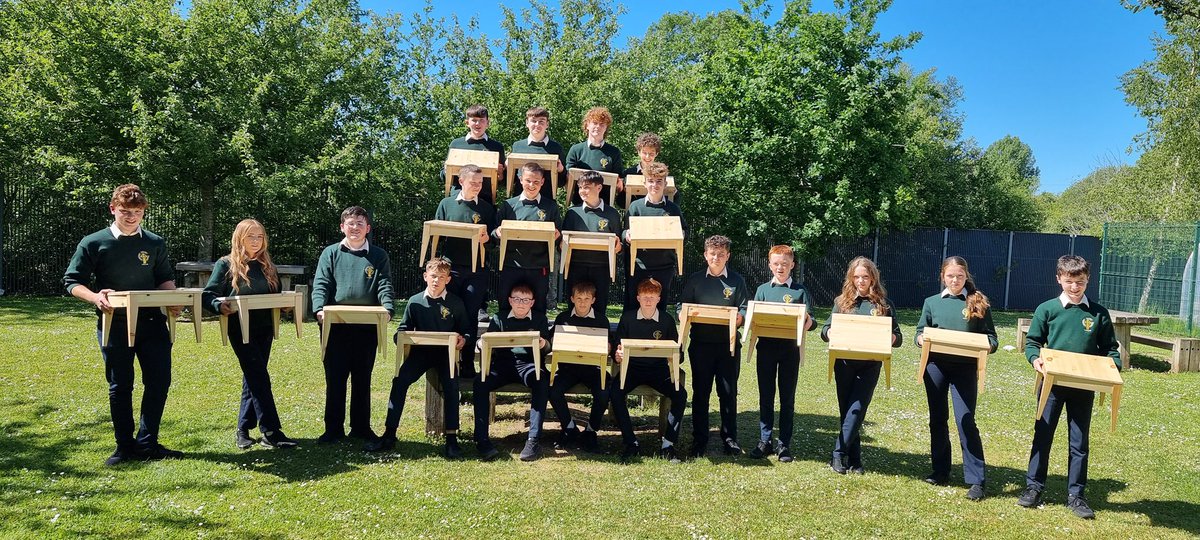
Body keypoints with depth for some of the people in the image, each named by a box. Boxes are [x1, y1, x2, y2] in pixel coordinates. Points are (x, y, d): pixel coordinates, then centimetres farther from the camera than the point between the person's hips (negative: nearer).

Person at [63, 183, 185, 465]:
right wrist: (95, 297, -21)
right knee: (120, 387, 6)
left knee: (159, 381, 1)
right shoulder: (93, 243, -1)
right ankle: (125, 446, 18)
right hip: (115, 324, -2)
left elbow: (165, 279, 16)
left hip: (152, 322, 2)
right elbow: (72, 282, -1)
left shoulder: (155, 243, 8)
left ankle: (147, 443, 14)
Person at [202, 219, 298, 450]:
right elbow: (208, 295, -6)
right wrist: (219, 306, -27)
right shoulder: (226, 265, -3)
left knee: (253, 379, 10)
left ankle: (243, 430, 21)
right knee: (260, 378, -10)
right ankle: (271, 432, -8)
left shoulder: (267, 266, 12)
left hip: (264, 329, 6)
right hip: (240, 329, -5)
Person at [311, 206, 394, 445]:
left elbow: (385, 286, -1)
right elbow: (320, 284, -2)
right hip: (336, 326, 0)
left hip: (367, 326, 0)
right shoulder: (331, 253, 8)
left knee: (362, 378, 10)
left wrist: (387, 308, -20)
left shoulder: (378, 256, 8)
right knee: (334, 378, 4)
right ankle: (333, 429, 14)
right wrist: (319, 308, -20)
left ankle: (361, 427, 20)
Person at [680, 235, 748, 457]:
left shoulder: (737, 280, 7)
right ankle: (699, 440, 13)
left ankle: (730, 439, 15)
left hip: (729, 343, 0)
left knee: (728, 392, 4)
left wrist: (739, 318, -18)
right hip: (701, 343, 0)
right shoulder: (695, 280, 9)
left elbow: (745, 310, 3)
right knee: (700, 392, 4)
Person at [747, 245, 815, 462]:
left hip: (790, 348, -1)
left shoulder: (800, 291, 3)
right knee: (765, 396, 7)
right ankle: (764, 441, 16)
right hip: (766, 347, 2)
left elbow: (810, 321, 0)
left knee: (787, 397, 5)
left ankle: (784, 444, 13)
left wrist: (809, 323, -22)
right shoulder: (763, 290, 8)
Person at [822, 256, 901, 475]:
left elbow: (897, 337, 6)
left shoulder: (884, 304, 5)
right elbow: (825, 330, 7)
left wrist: (891, 338, -17)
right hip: (844, 362, 2)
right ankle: (854, 458, 14)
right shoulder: (842, 301, 7)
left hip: (870, 365, -2)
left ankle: (839, 454, -5)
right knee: (846, 409, 5)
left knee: (857, 409, -11)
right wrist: (831, 332, -17)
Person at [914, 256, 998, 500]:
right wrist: (921, 339, -13)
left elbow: (991, 338, 2)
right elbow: (920, 332, 10)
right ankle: (940, 471, 24)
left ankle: (975, 480, -1)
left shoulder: (978, 303, 2)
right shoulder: (932, 302, 8)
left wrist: (986, 346, -20)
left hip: (965, 368, -3)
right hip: (935, 366, 3)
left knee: (966, 421, -8)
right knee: (937, 419, 11)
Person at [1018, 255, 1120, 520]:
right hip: (1052, 383, -1)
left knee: (1079, 441, 8)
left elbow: (1110, 347, 8)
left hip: (1084, 387, 1)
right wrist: (1035, 359, -19)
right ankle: (1033, 487, 18)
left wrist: (1113, 367, -11)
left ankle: (1075, 494, 17)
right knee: (1042, 435, 7)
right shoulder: (1047, 309, -2)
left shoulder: (1098, 313, 2)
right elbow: (1032, 341, 0)